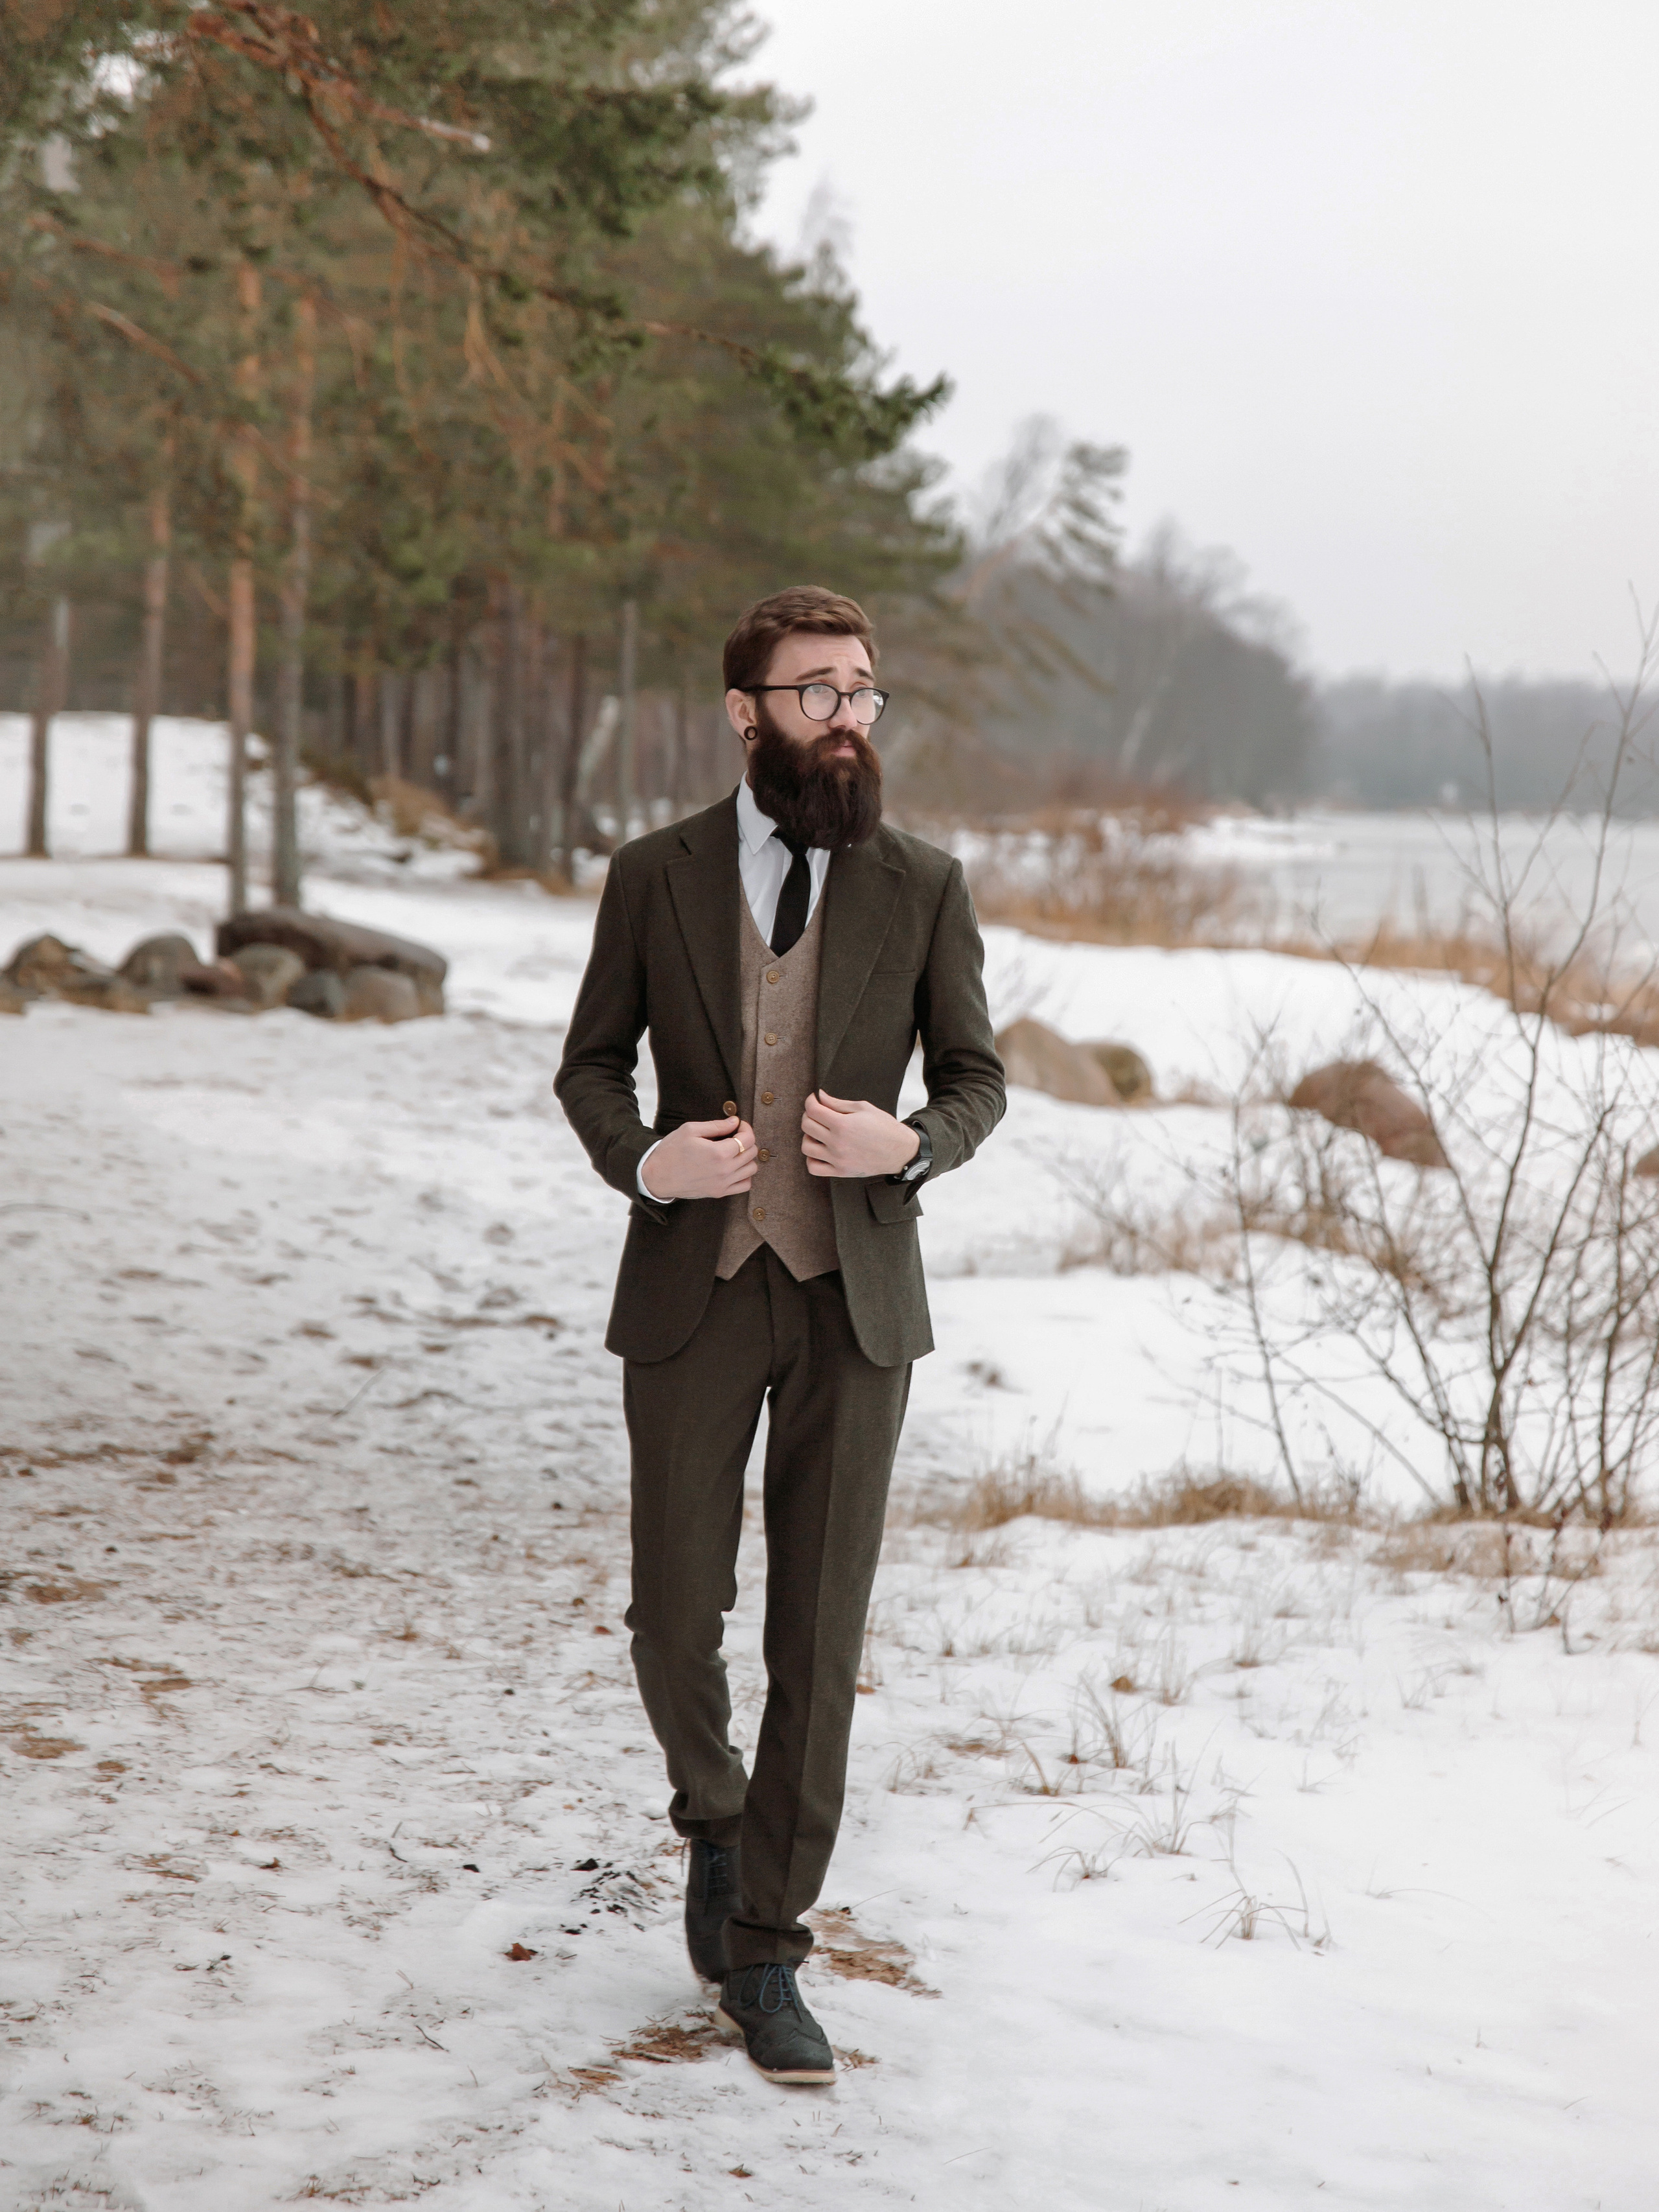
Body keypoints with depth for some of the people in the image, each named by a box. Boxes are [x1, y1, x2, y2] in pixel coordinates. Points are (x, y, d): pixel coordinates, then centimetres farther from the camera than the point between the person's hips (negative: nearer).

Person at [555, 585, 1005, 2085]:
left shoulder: (925, 888, 3)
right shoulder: (655, 878, 2)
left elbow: (976, 1077, 9)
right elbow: (592, 1060, 9)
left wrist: (910, 1146, -13)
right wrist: (642, 1160, -12)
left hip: (854, 1302, 0)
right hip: (692, 1296, 0)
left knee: (821, 1638, -1)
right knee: (676, 1619, 4)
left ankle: (764, 1956, 9)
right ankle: (716, 1823, 36)